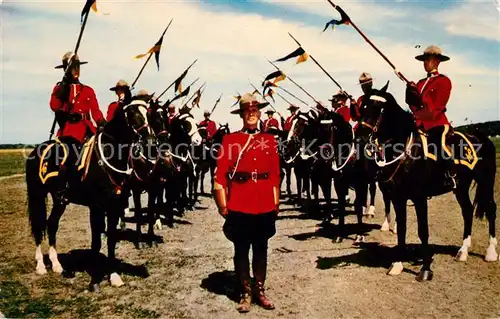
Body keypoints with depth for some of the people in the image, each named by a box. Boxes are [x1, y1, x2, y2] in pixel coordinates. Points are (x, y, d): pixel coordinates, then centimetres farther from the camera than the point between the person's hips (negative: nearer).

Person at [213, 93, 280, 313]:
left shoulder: (270, 140, 7)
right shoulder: (230, 140, -1)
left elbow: (275, 175, 8)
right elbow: (221, 174, -4)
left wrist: (276, 203, 6)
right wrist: (223, 205, -8)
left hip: (265, 206, 2)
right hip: (239, 206, -2)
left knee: (261, 249, 12)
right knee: (241, 250, 8)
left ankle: (259, 290, 26)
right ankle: (245, 293, 21)